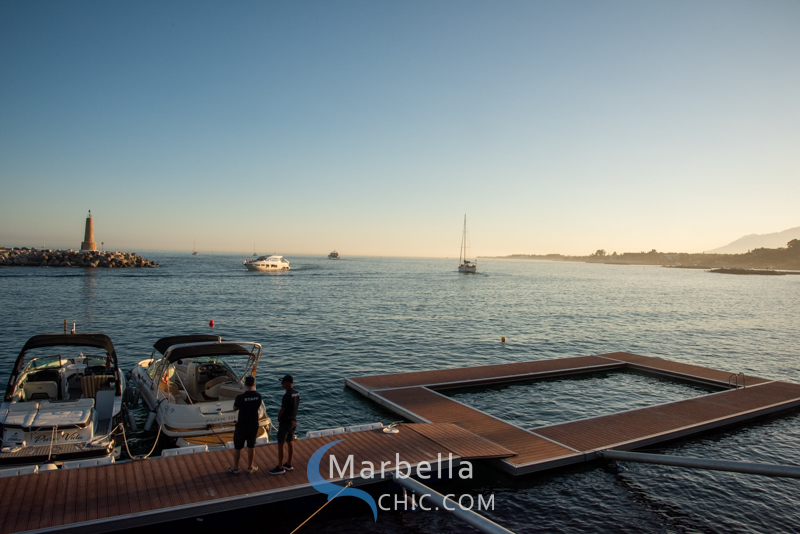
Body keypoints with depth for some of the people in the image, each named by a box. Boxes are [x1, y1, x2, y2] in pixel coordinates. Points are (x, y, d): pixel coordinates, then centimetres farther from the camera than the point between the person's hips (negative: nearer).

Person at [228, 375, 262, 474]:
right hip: (254, 425, 3)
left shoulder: (240, 397, -21)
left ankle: (235, 468, 25)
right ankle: (250, 468, 27)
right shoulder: (258, 396, -11)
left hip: (241, 426, -3)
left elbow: (235, 408, -3)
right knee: (251, 447, 16)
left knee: (237, 447, 14)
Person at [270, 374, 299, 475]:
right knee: (290, 443, 17)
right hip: (293, 421, 8)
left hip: (285, 422, -8)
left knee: (280, 445, 3)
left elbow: (282, 411, -19)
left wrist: (279, 419, 1)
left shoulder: (287, 396, -24)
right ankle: (289, 464, 28)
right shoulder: (297, 394, 2)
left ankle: (280, 468, 10)